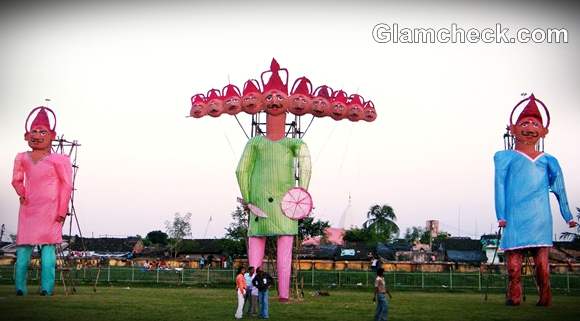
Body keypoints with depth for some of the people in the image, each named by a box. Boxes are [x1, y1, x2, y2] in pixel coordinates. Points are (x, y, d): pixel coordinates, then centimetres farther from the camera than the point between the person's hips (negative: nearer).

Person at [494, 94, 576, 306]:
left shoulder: (547, 161, 15)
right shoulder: (506, 158, 10)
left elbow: (559, 189, 19)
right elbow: (500, 187, 5)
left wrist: (568, 216, 19)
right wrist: (501, 216, -2)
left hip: (539, 217, 1)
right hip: (515, 217, -1)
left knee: (542, 261, -4)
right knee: (513, 260, -5)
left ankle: (545, 297, 4)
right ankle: (514, 296, 3)